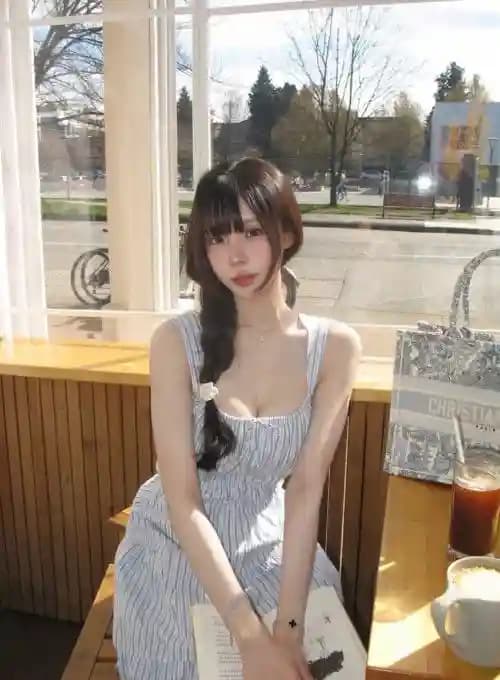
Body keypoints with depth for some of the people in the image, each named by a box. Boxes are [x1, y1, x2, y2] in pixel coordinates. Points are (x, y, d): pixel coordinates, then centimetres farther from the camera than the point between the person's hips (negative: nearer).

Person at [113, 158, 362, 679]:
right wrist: (252, 636, -24)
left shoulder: (334, 347, -14)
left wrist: (289, 626, -21)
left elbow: (307, 487, -14)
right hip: (177, 545, -1)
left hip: (268, 541, 2)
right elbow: (182, 501, -20)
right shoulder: (176, 341, -19)